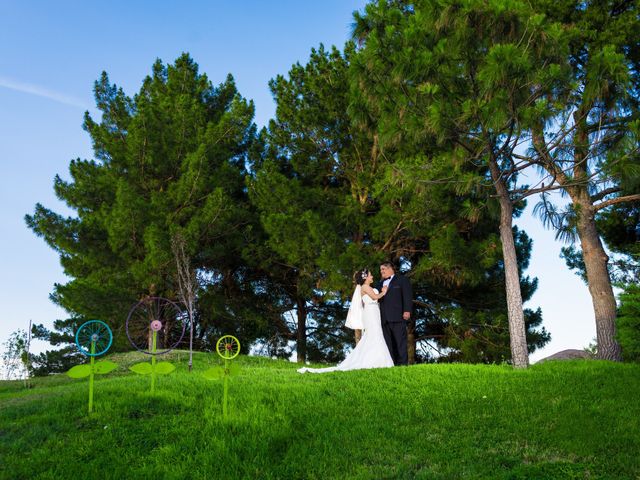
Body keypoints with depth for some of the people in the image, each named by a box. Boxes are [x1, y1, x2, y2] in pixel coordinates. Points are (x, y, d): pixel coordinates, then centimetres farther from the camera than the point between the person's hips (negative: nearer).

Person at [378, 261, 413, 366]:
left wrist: (407, 310, -13)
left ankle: (403, 363, -7)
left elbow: (408, 296, -2)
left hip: (398, 317, -6)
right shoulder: (381, 283, 26)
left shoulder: (402, 280, 8)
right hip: (385, 318, 6)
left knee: (400, 341, -7)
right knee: (388, 343, 2)